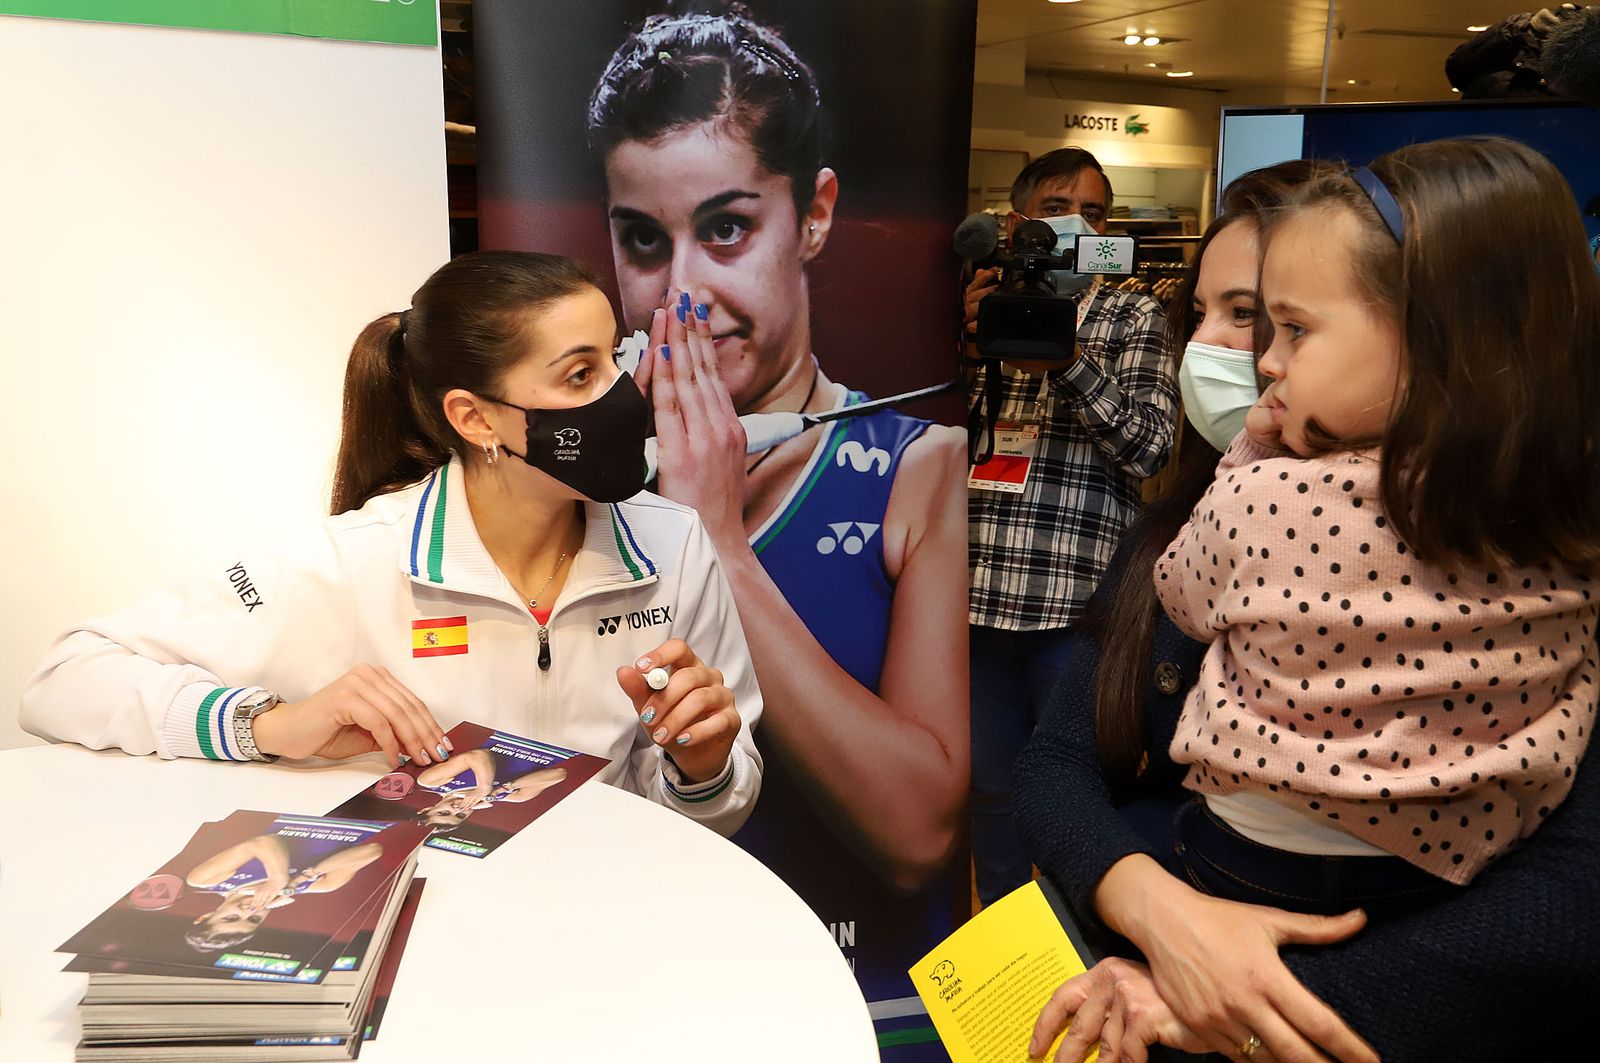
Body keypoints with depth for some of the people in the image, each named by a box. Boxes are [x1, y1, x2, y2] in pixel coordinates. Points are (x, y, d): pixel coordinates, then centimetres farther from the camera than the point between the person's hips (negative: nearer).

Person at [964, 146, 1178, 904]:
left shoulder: (1133, 319, 7)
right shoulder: (975, 308, 12)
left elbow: (1150, 446, -7)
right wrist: (967, 337, -11)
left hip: (1078, 603, -2)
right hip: (975, 597, 3)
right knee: (990, 792, 14)